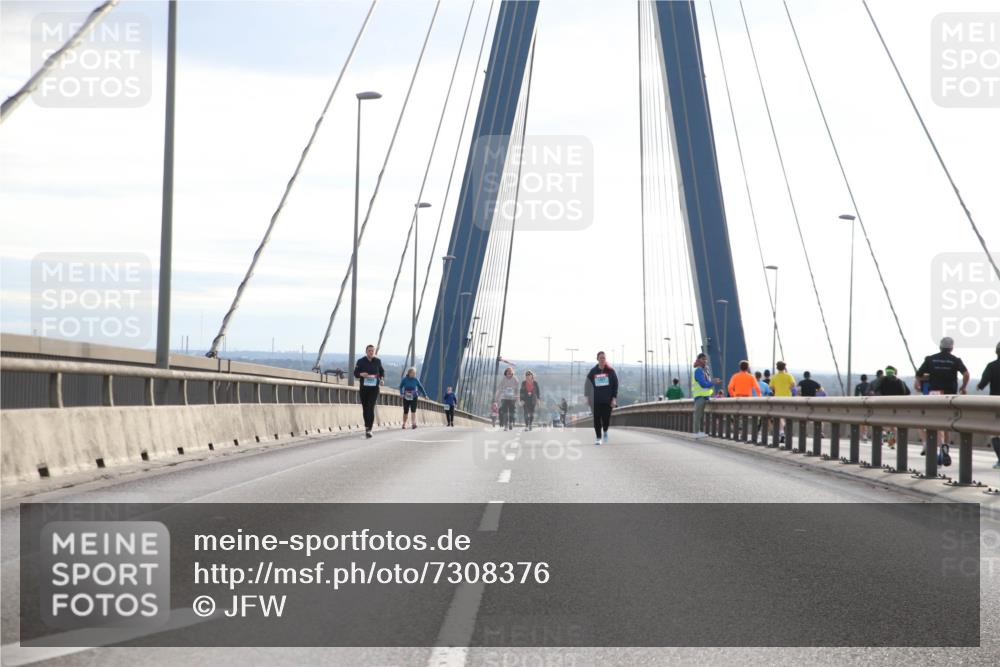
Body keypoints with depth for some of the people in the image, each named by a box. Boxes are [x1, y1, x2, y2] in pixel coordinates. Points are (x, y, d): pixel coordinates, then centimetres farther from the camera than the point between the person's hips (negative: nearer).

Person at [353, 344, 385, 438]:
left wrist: (382, 379, -3)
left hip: (374, 388, -1)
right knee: (365, 408, 9)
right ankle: (367, 426, 29)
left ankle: (369, 429, -20)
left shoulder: (378, 361, 5)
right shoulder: (360, 361, 2)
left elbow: (382, 371, 17)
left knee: (371, 408, -14)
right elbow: (355, 373, 4)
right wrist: (361, 374, -17)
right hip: (363, 388, 2)